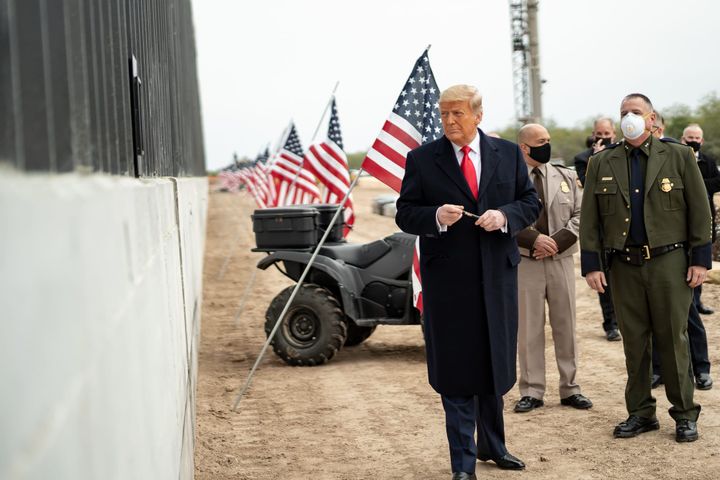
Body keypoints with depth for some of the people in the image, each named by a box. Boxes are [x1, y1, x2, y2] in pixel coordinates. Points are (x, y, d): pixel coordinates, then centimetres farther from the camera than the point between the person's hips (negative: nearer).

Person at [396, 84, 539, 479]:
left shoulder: (508, 154, 6)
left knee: (496, 365, 14)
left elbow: (530, 202, 8)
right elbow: (405, 214, 0)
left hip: (498, 275, 3)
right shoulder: (421, 159, -1)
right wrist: (436, 217, -20)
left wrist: (505, 216, -12)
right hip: (448, 279, -3)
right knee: (456, 372, 1)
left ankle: (492, 445, 32)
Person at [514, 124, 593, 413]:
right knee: (529, 328, 2)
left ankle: (570, 388, 17)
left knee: (566, 326, 7)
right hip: (525, 262, -3)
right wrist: (534, 239, -17)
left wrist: (557, 241, -9)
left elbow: (580, 214, 5)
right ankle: (532, 391, 10)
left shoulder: (565, 177, 10)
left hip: (561, 260, 3)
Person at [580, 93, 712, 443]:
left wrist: (700, 258, -4)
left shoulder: (679, 157, 4)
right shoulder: (601, 164, 8)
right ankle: (640, 413, 17)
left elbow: (699, 211, 2)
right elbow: (590, 219, 7)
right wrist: (592, 264, 0)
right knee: (634, 342, 7)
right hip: (624, 266, 2)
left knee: (673, 339, 2)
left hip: (668, 262, -2)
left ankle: (685, 414, 12)